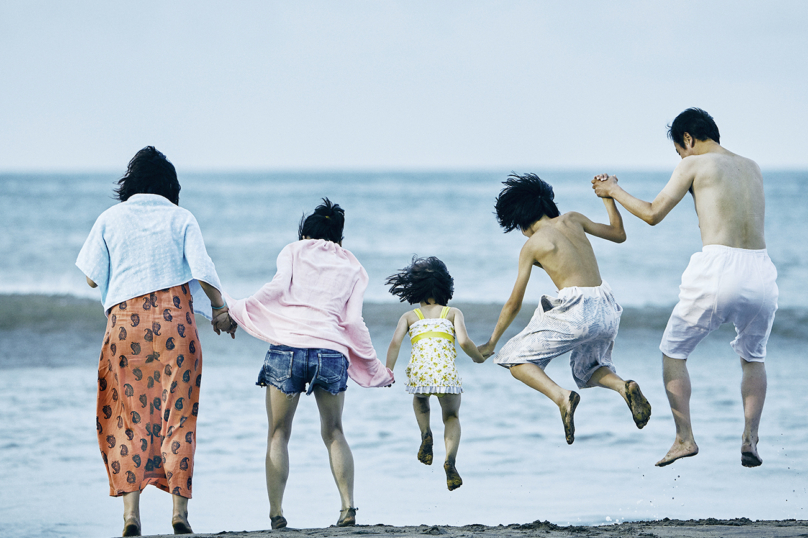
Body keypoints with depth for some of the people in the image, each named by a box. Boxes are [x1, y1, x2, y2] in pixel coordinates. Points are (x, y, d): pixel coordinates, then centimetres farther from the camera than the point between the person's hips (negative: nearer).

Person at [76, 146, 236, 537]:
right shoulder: (180, 218, 4)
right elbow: (203, 271, -4)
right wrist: (220, 311, 11)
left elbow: (92, 278, 5)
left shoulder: (110, 219, 6)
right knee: (178, 416, 5)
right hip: (175, 322, 0)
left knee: (129, 417, 5)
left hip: (125, 323, 0)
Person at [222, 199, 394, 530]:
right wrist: (375, 369, 19)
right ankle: (348, 506, -1)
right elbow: (353, 321, 11)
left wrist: (234, 308, 6)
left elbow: (278, 288, -3)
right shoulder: (352, 268, 21)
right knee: (333, 432, 15)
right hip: (332, 352, 2)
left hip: (287, 347, -2)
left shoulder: (293, 251, 16)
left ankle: (276, 512, -4)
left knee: (278, 434, 6)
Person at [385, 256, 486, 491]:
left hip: (419, 369, 1)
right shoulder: (453, 313, 20)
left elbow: (395, 342, 6)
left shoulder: (409, 316, 22)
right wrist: (478, 357, 22)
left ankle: (426, 434, 10)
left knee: (420, 398, 37)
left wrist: (388, 372, 7)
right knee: (452, 416, 21)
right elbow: (464, 341, 4)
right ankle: (450, 460, -6)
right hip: (445, 370, -1)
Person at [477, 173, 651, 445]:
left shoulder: (531, 245, 4)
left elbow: (514, 303, 7)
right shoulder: (572, 220, 14)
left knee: (517, 361, 6)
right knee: (588, 367, 31)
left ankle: (561, 396, -21)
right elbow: (619, 234, 27)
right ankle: (624, 387, -3)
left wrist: (491, 343, 17)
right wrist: (609, 198, 35)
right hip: (607, 310, 6)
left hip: (576, 309, -6)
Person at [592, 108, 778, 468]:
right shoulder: (752, 168, 20)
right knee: (753, 357, 25)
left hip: (719, 269, -5)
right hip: (760, 269, 5)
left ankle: (684, 438, 5)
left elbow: (653, 214, 7)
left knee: (673, 353, 15)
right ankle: (750, 439, 9)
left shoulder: (694, 165, 4)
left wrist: (614, 191, 22)